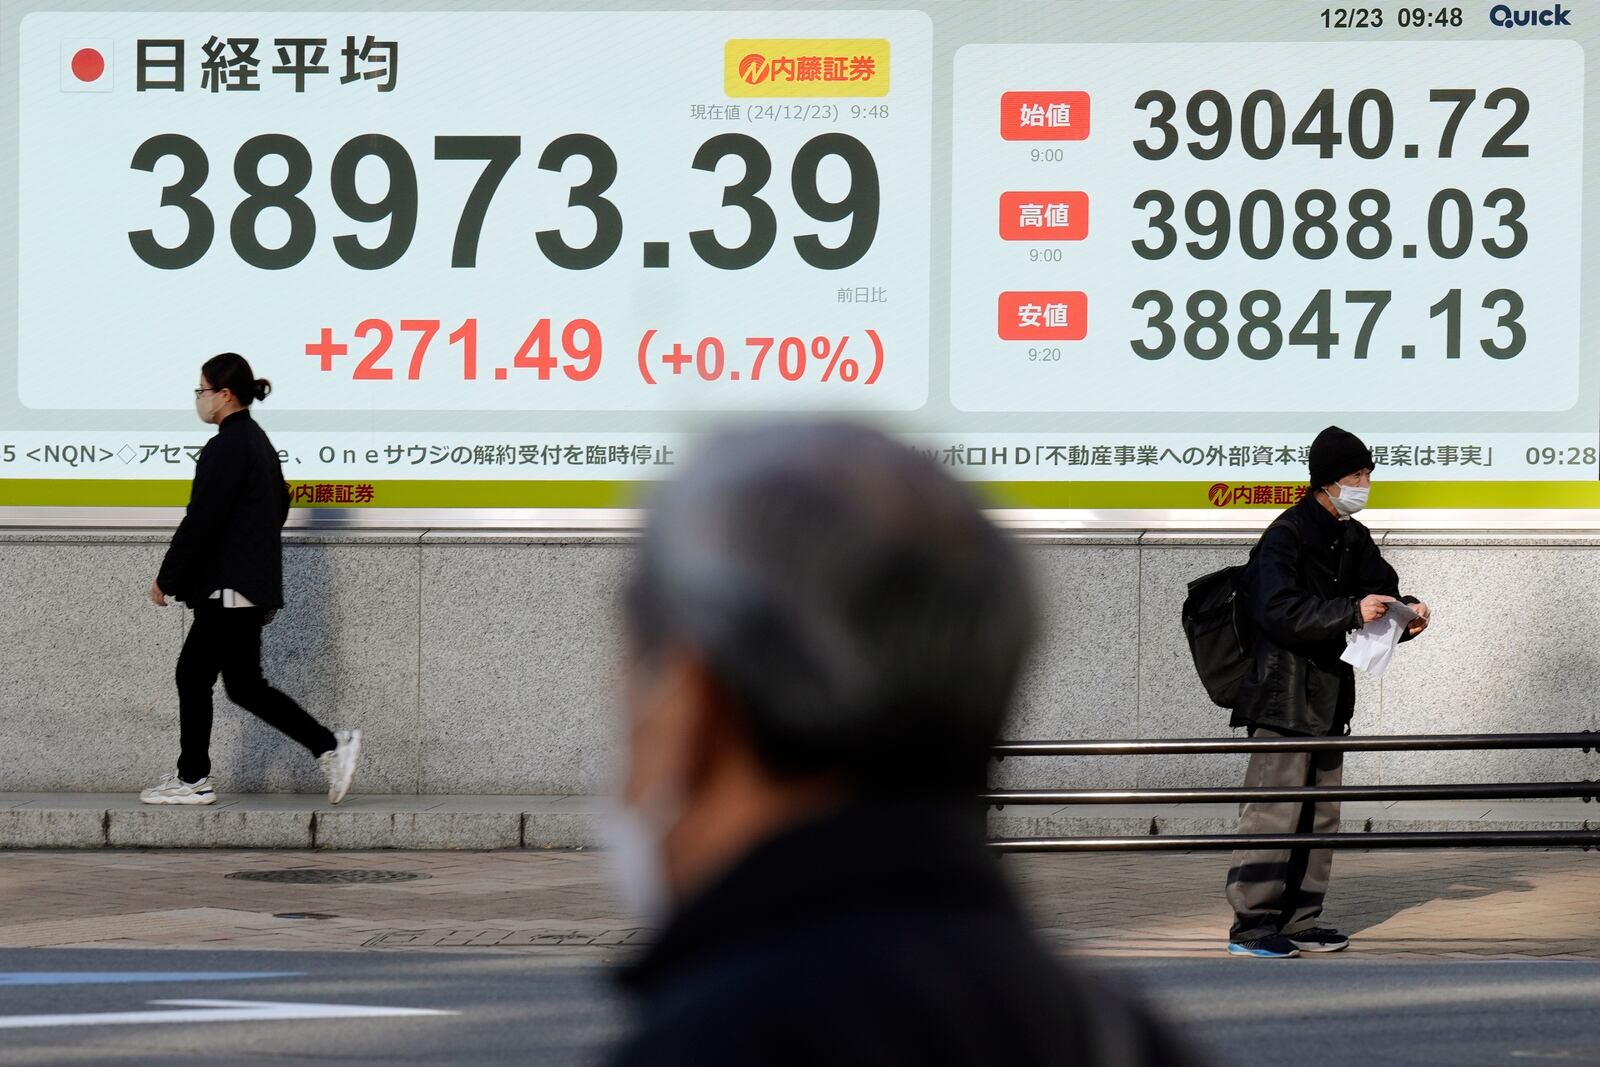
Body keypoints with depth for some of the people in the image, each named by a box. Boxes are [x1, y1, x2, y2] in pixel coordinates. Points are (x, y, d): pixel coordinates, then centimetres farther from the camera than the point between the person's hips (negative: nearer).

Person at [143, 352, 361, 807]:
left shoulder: (226, 449, -16)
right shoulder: (257, 440, 14)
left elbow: (200, 520, -18)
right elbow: (280, 504, 22)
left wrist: (167, 579, -10)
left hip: (232, 587, -10)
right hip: (252, 581, 10)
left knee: (244, 685, -3)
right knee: (193, 675, 12)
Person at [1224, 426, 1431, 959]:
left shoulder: (1354, 539, 13)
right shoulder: (1286, 537, -14)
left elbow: (1381, 589, 18)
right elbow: (1279, 611, -25)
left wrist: (1406, 613, -5)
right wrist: (1351, 612, -28)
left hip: (1329, 696, 9)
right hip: (1283, 695, -9)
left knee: (1321, 813, 12)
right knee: (1274, 810, -9)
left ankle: (1299, 920, 19)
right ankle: (1252, 925, -6)